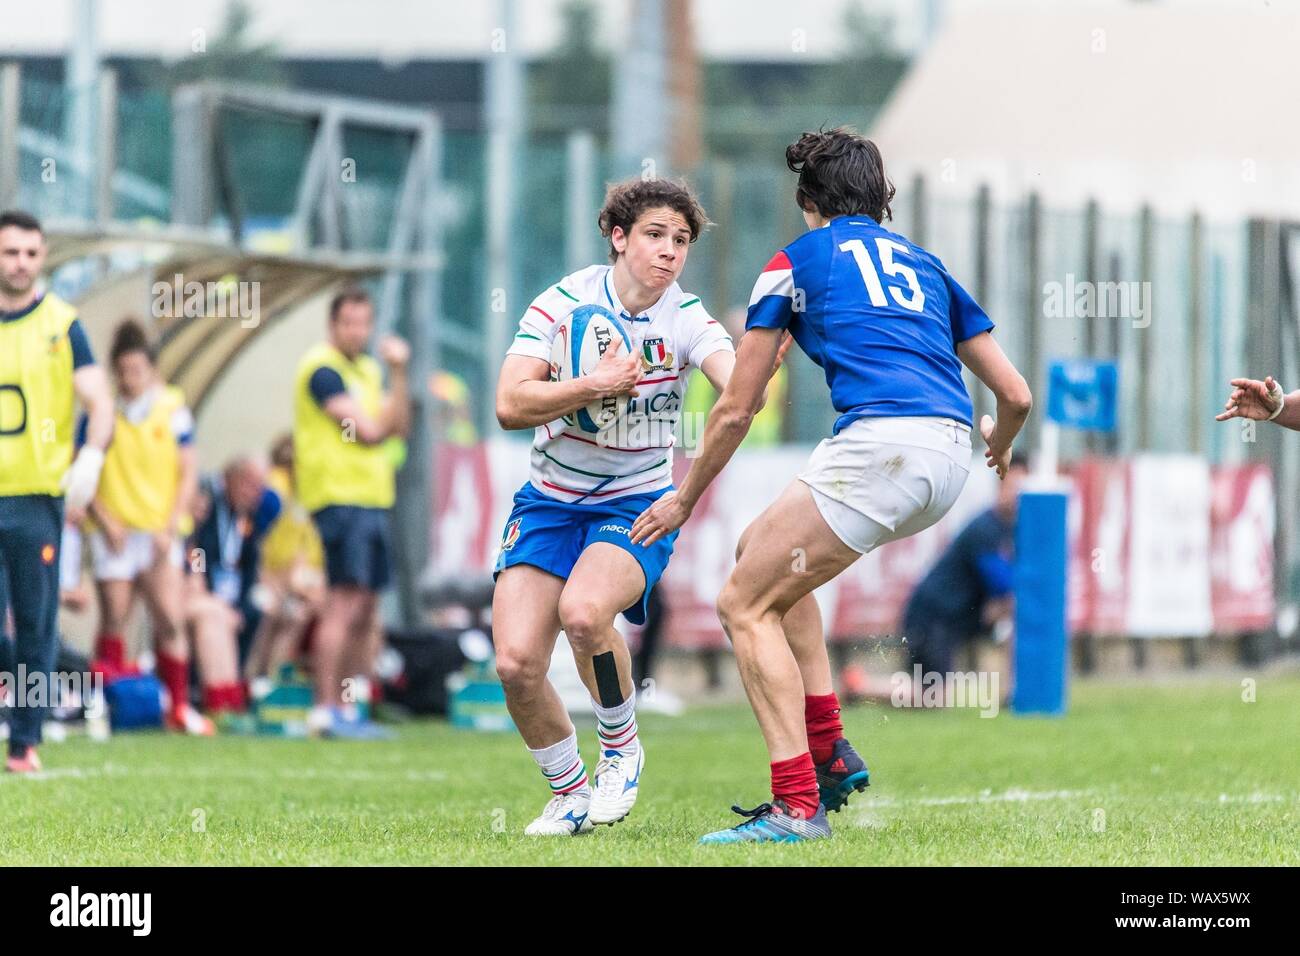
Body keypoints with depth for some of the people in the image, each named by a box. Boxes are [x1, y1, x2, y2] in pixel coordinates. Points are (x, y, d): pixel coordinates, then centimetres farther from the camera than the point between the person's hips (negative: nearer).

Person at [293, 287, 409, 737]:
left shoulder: (368, 370, 20)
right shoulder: (323, 368, -9)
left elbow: (398, 425, 11)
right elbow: (365, 430, -16)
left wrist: (398, 371, 2)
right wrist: (383, 428, 5)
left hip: (372, 497, 9)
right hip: (339, 497, -9)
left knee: (366, 610, 8)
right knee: (344, 603, -14)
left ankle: (347, 706, 11)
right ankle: (326, 708, -15)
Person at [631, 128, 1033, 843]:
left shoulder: (797, 260, 13)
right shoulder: (922, 263, 27)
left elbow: (736, 410, 14)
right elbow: (1015, 394, 25)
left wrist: (683, 500, 29)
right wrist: (1000, 444, 49)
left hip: (879, 444, -7)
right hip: (949, 454, 7)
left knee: (745, 604, 3)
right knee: (764, 552, 26)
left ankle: (798, 805, -9)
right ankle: (828, 751, 20)